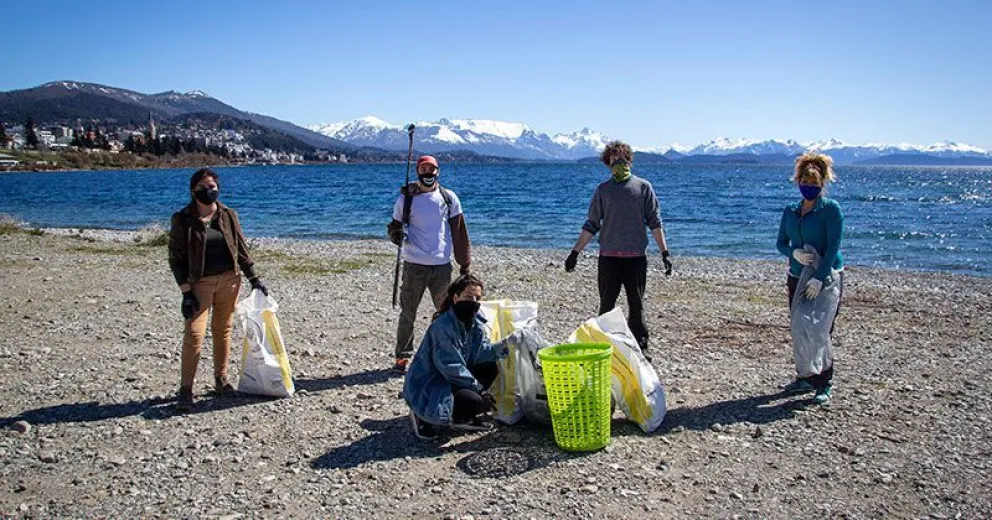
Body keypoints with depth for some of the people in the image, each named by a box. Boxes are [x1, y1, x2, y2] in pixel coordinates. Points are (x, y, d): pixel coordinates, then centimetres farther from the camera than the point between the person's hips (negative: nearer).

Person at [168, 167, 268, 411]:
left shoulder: (228, 215, 4)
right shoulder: (182, 219, -4)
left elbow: (241, 249, 11)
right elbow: (176, 257, -4)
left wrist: (253, 278, 7)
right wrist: (186, 292, -10)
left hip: (229, 279, 3)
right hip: (200, 282, -3)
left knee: (223, 330, 10)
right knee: (194, 333, -8)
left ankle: (221, 379, 22)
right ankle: (185, 389, -1)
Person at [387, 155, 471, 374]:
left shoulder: (449, 198, 6)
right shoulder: (406, 198, 4)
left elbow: (460, 233, 8)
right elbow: (395, 224, 11)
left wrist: (465, 265, 4)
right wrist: (396, 234, -15)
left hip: (442, 266, 1)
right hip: (414, 266, -1)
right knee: (408, 314, 3)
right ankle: (402, 357, 13)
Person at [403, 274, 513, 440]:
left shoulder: (475, 321, -1)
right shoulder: (443, 327, -28)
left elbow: (480, 352, 1)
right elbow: (451, 368, -25)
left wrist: (503, 345, -16)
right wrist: (479, 388, -18)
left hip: (452, 378, 9)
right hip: (427, 385, -9)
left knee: (490, 368, 1)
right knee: (474, 401, -25)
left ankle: (463, 418, 10)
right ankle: (424, 416, -3)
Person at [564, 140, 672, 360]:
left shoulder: (643, 187, 4)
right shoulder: (603, 190, 7)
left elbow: (655, 222, 3)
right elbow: (591, 225, 9)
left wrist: (665, 252, -3)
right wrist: (575, 252, 4)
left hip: (636, 257, -1)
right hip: (608, 257, 1)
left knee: (636, 305, 5)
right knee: (606, 305, 4)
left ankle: (640, 348, 13)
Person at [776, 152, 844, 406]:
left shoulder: (831, 209, -8)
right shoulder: (790, 211, 9)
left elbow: (833, 245, -16)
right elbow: (781, 242, 9)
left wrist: (819, 277, -24)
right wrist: (794, 253, -14)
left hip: (827, 277, -6)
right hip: (797, 277, 6)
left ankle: (824, 384, 5)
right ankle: (806, 378, 23)